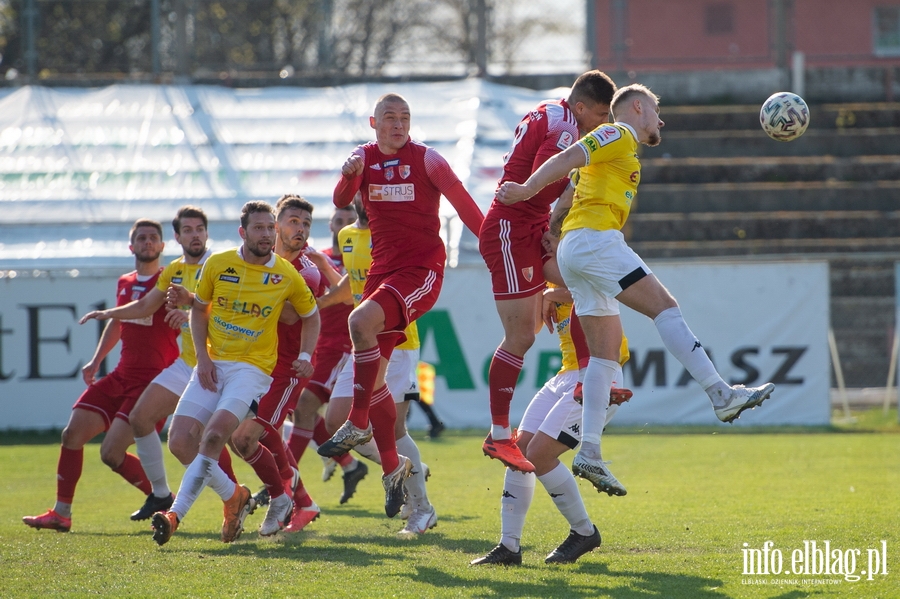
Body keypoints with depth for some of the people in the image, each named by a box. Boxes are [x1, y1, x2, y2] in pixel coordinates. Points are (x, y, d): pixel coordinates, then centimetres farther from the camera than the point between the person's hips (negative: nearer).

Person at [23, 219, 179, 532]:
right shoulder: (124, 284, 15)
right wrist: (96, 360, 26)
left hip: (153, 381, -7)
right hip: (121, 377, 7)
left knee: (111, 453, -15)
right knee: (72, 433, 0)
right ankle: (61, 513, 9)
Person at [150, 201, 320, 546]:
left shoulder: (286, 275, -1)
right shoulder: (217, 265, 1)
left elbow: (310, 315, 15)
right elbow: (199, 309, 13)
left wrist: (305, 356, 0)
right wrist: (202, 357, 1)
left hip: (252, 367, -3)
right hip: (213, 365, 3)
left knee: (214, 434, -25)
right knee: (180, 441, -8)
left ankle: (176, 514, -24)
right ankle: (233, 497, 13)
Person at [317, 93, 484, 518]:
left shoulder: (426, 159, -3)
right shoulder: (364, 158, 8)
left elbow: (465, 207, -2)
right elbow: (341, 200, -5)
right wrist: (348, 176, -26)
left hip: (422, 268, -5)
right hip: (383, 269, 5)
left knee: (362, 320, -31)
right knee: (371, 377, 1)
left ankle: (358, 425, -23)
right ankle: (391, 465, 14)